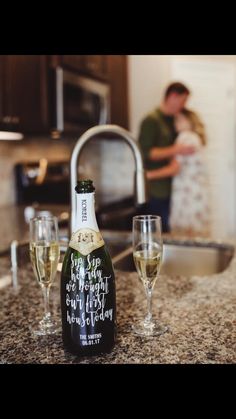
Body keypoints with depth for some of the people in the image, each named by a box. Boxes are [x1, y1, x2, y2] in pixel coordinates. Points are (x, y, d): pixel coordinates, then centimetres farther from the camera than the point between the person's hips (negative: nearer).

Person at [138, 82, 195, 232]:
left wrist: (175, 160, 2)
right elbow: (145, 152, -16)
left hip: (168, 189, 8)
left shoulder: (173, 121, 17)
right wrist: (174, 150, -18)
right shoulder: (152, 120, -8)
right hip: (155, 191, -8)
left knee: (165, 232, 9)